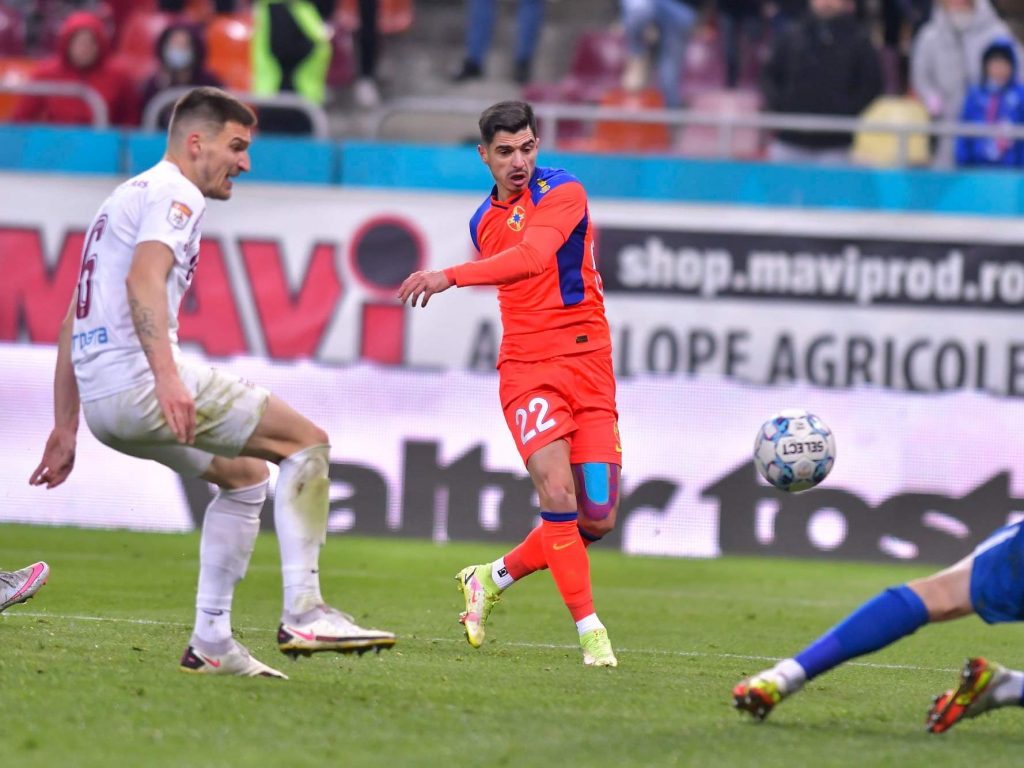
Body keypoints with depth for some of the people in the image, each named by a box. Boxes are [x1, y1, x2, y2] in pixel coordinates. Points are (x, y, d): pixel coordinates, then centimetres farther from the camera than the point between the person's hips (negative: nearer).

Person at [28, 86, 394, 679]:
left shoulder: (128, 197, 28)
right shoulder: (175, 194, -3)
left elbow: (74, 320, 28)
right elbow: (143, 279, -22)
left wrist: (65, 428, 27)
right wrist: (168, 376, -33)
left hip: (102, 400, 10)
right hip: (140, 379, -10)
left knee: (245, 475, 23)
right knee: (307, 441, -6)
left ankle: (212, 641, 17)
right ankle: (303, 613, -14)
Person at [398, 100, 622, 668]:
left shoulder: (563, 193, -7)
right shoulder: (484, 221, 12)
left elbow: (532, 259, -25)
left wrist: (450, 277, -30)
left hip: (588, 365, -2)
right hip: (526, 367, 2)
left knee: (598, 519, -3)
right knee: (558, 494, -20)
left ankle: (492, 579, 21)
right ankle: (589, 630, -14)